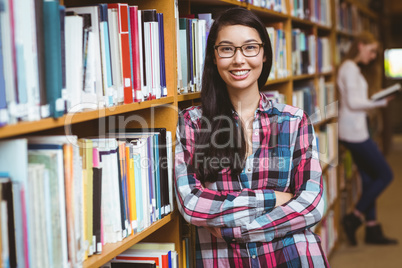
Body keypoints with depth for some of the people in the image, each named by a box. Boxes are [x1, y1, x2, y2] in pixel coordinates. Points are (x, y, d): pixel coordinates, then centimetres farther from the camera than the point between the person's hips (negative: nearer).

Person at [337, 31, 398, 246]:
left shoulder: (353, 68, 19)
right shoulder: (350, 69, -13)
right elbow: (353, 102, -19)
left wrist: (376, 101, 7)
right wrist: (380, 102, -17)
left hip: (357, 131, 10)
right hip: (354, 132, -10)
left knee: (369, 180, 12)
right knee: (384, 175, -3)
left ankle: (372, 230, 18)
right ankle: (354, 218, 2)